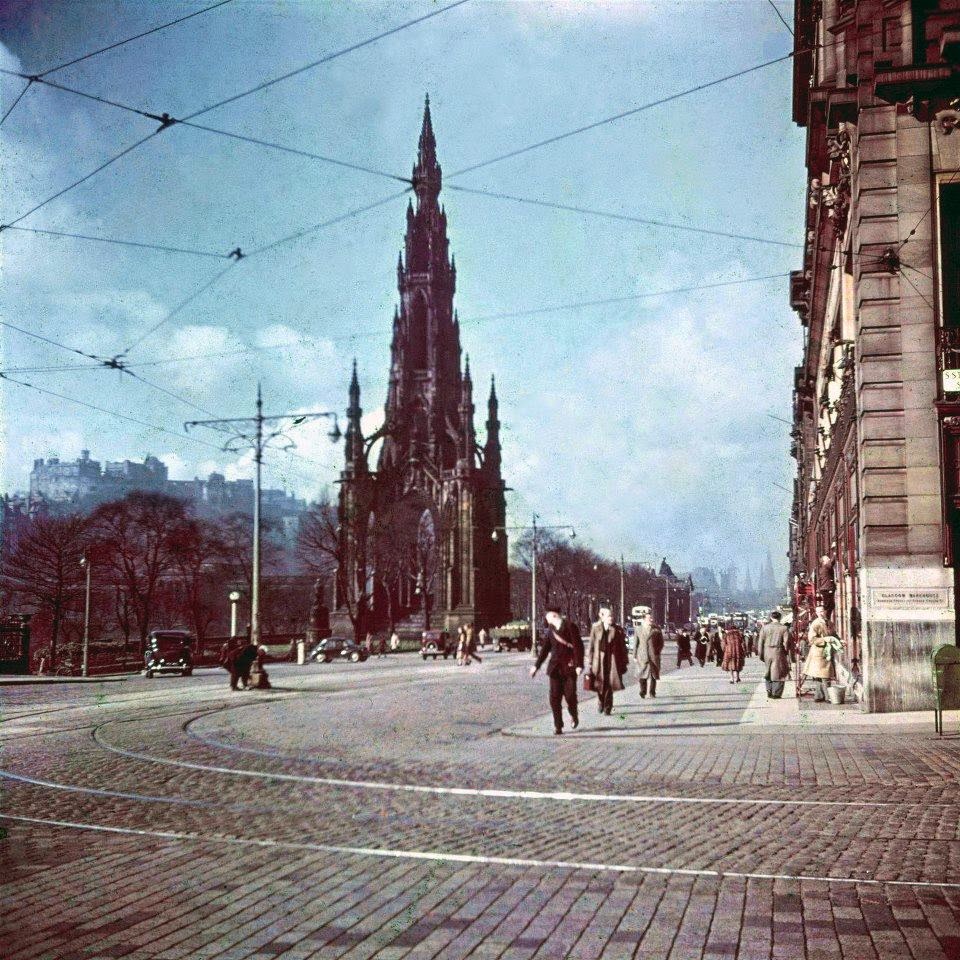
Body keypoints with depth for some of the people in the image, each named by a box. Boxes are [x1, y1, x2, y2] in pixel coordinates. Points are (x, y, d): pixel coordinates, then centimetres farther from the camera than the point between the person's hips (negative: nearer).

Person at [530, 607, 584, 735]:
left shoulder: (570, 626, -6)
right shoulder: (551, 630, 12)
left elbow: (578, 646, -10)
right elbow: (545, 649, 18)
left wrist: (579, 665, -16)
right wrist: (536, 666, 17)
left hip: (569, 666, -5)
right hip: (555, 667, 5)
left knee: (570, 695, -5)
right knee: (555, 697, -1)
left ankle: (574, 715, 25)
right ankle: (558, 726, 6)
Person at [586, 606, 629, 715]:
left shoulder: (618, 630, 2)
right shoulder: (595, 628, 2)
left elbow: (623, 648, 6)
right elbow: (591, 646, 5)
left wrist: (624, 664, 5)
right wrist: (590, 662, 3)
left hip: (612, 661, 0)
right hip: (599, 661, 0)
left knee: (609, 685, -4)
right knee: (599, 685, 4)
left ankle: (607, 708, 6)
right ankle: (600, 702, 31)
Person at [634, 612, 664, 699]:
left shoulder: (657, 629, 3)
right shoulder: (639, 630, 5)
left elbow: (661, 642, 9)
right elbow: (636, 644, 7)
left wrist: (658, 651, 0)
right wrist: (635, 655, 4)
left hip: (654, 656, 0)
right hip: (642, 656, 0)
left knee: (653, 675, 5)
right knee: (642, 675, 1)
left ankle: (652, 692, 15)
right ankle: (643, 693, 10)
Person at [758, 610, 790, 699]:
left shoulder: (765, 627, 2)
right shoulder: (784, 628, -6)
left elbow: (761, 642, 2)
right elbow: (786, 643, -7)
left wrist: (761, 655, 9)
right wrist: (786, 652, 10)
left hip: (767, 652, 3)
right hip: (778, 653, -3)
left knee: (769, 672, 18)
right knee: (778, 673, 6)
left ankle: (769, 692, 15)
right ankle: (776, 694, 6)